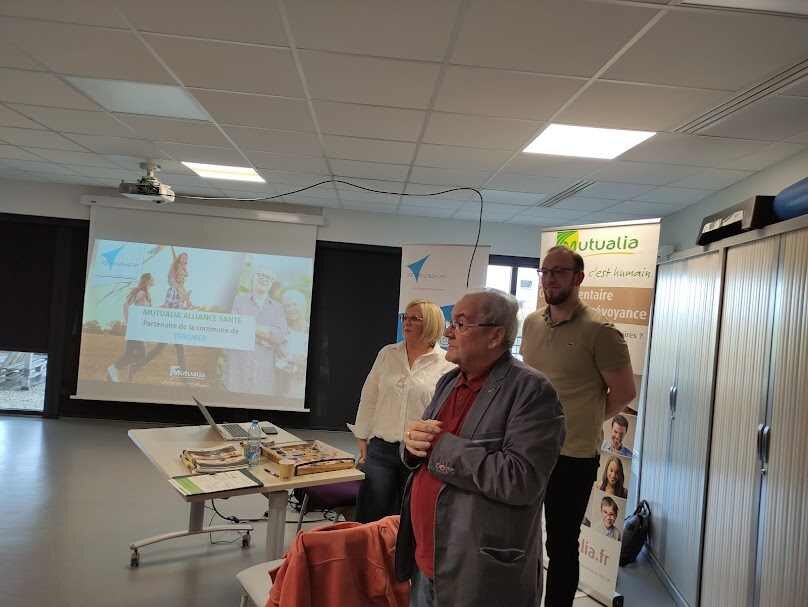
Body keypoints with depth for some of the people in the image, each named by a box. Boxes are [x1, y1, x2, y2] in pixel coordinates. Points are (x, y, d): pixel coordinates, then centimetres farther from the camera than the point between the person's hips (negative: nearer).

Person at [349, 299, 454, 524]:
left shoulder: (447, 364, -4)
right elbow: (368, 399, 11)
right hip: (381, 448, 3)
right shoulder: (387, 354, 7)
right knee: (370, 518, 5)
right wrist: (362, 439, 9)